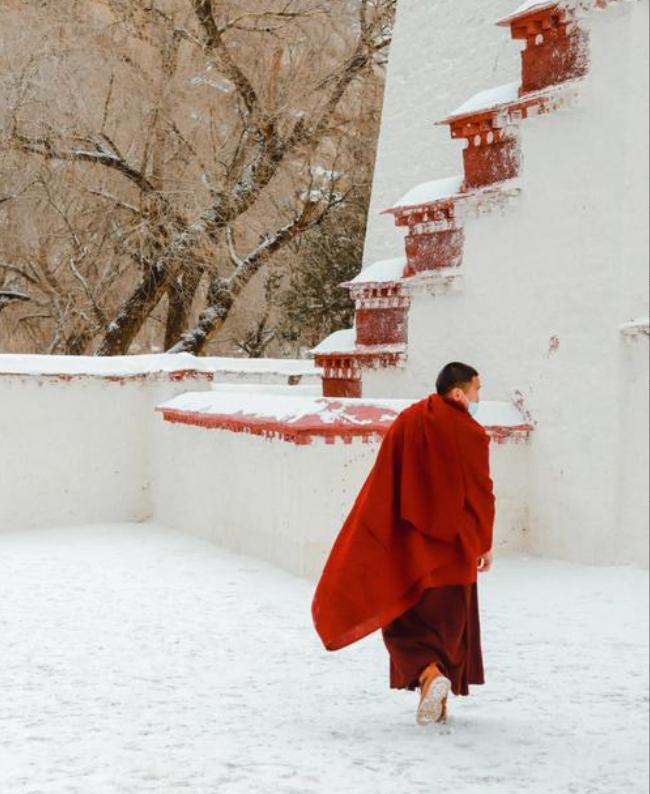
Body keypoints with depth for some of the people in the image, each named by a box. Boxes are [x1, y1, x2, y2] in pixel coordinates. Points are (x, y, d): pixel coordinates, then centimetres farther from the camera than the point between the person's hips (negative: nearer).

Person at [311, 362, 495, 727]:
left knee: (405, 618, 8)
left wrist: (371, 538, 8)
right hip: (454, 546, -1)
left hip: (410, 545, 1)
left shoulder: (406, 422, -1)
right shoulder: (472, 433, -9)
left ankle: (430, 676, -18)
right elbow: (482, 493, -5)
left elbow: (383, 486, 1)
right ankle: (440, 703, 15)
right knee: (448, 621, 14)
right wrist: (485, 544, 6)